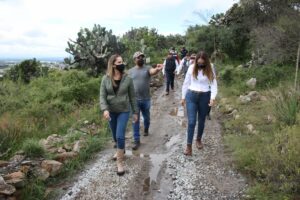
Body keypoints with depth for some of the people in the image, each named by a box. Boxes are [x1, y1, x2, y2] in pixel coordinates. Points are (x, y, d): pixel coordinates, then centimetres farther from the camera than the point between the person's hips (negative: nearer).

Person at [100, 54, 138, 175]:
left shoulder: (127, 79, -9)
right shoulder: (106, 79, -7)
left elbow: (132, 97, -3)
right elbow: (102, 96, -9)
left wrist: (135, 112, 0)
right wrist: (105, 109, -26)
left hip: (124, 111, -2)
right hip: (111, 111, 2)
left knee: (120, 136, -11)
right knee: (115, 136, 17)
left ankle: (120, 162, 4)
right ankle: (121, 150, 48)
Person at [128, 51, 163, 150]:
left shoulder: (147, 68, -5)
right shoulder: (130, 71, 2)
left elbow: (153, 72, -29)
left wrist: (157, 69, -53)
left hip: (146, 99, 0)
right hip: (134, 100, 0)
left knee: (146, 117, 20)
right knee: (135, 120, 2)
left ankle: (146, 130, 50)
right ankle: (137, 141, 10)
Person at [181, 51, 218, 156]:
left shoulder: (210, 69, -4)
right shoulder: (192, 68, -3)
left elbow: (214, 84, -7)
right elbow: (186, 83, 4)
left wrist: (212, 97, -21)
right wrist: (183, 97, 7)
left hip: (204, 96, 1)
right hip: (191, 96, 0)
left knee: (201, 120, 14)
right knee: (191, 121, -6)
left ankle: (199, 139, 37)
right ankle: (189, 146, 0)